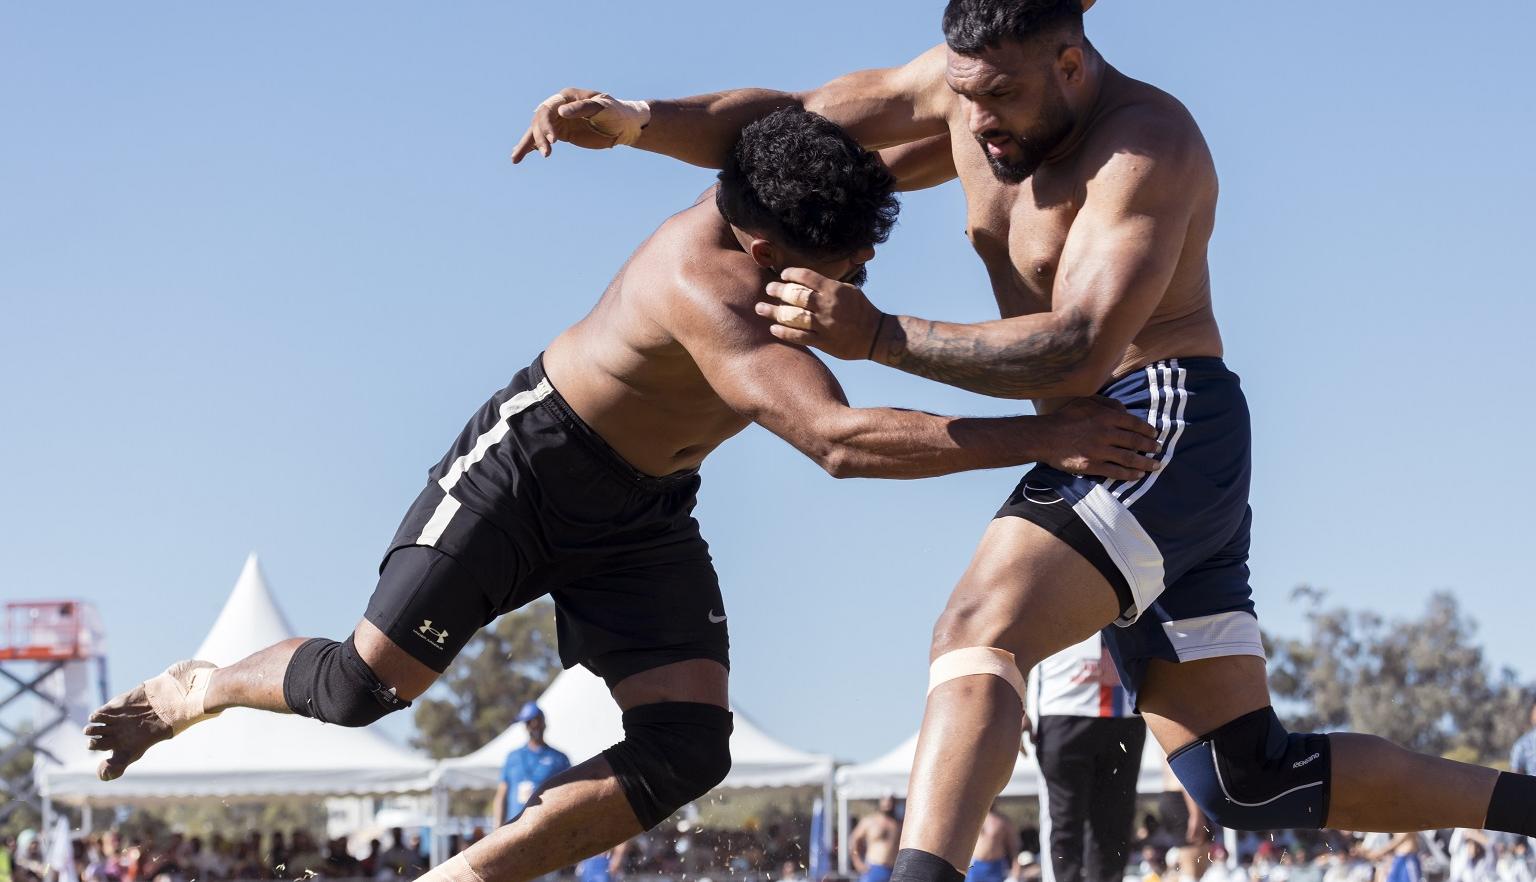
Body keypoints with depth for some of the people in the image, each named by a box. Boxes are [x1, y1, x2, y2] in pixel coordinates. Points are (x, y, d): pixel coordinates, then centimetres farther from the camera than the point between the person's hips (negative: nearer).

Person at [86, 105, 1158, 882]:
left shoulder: (788, 188, -14)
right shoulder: (706, 290, -38)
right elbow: (839, 441, -47)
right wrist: (1043, 437, -47)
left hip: (643, 517, 7)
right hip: (529, 462, -7)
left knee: (688, 749, -11)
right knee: (367, 685, -9)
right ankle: (198, 688, 23)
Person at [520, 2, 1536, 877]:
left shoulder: (1145, 146, -16)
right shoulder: (966, 85, 7)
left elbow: (1079, 351, -27)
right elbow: (789, 122, 12)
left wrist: (878, 337, -32)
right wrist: (632, 122, -2)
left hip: (1166, 431, -9)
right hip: (1103, 451, 9)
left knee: (980, 636, -30)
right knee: (1249, 779, 9)